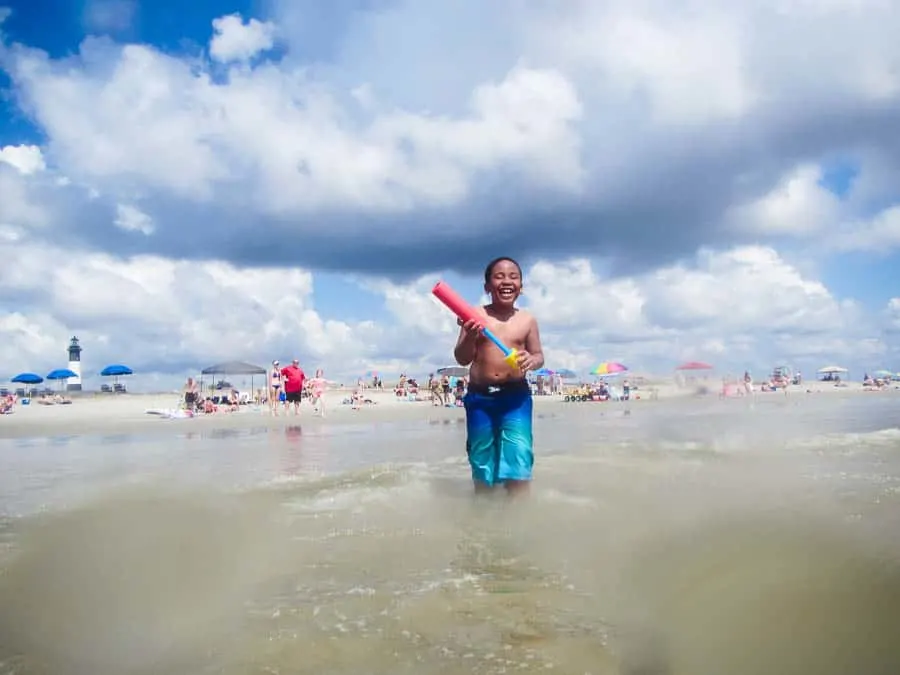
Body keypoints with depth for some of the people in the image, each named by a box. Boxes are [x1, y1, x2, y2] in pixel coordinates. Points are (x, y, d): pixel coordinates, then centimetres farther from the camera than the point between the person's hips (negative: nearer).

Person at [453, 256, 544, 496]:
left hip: (516, 395, 0)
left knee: (519, 460, -10)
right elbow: (462, 359, -1)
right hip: (479, 397, 0)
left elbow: (539, 355, 10)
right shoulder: (475, 316, 0)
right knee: (481, 461, 10)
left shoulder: (527, 320, 4)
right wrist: (470, 337, -22)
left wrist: (532, 360, -15)